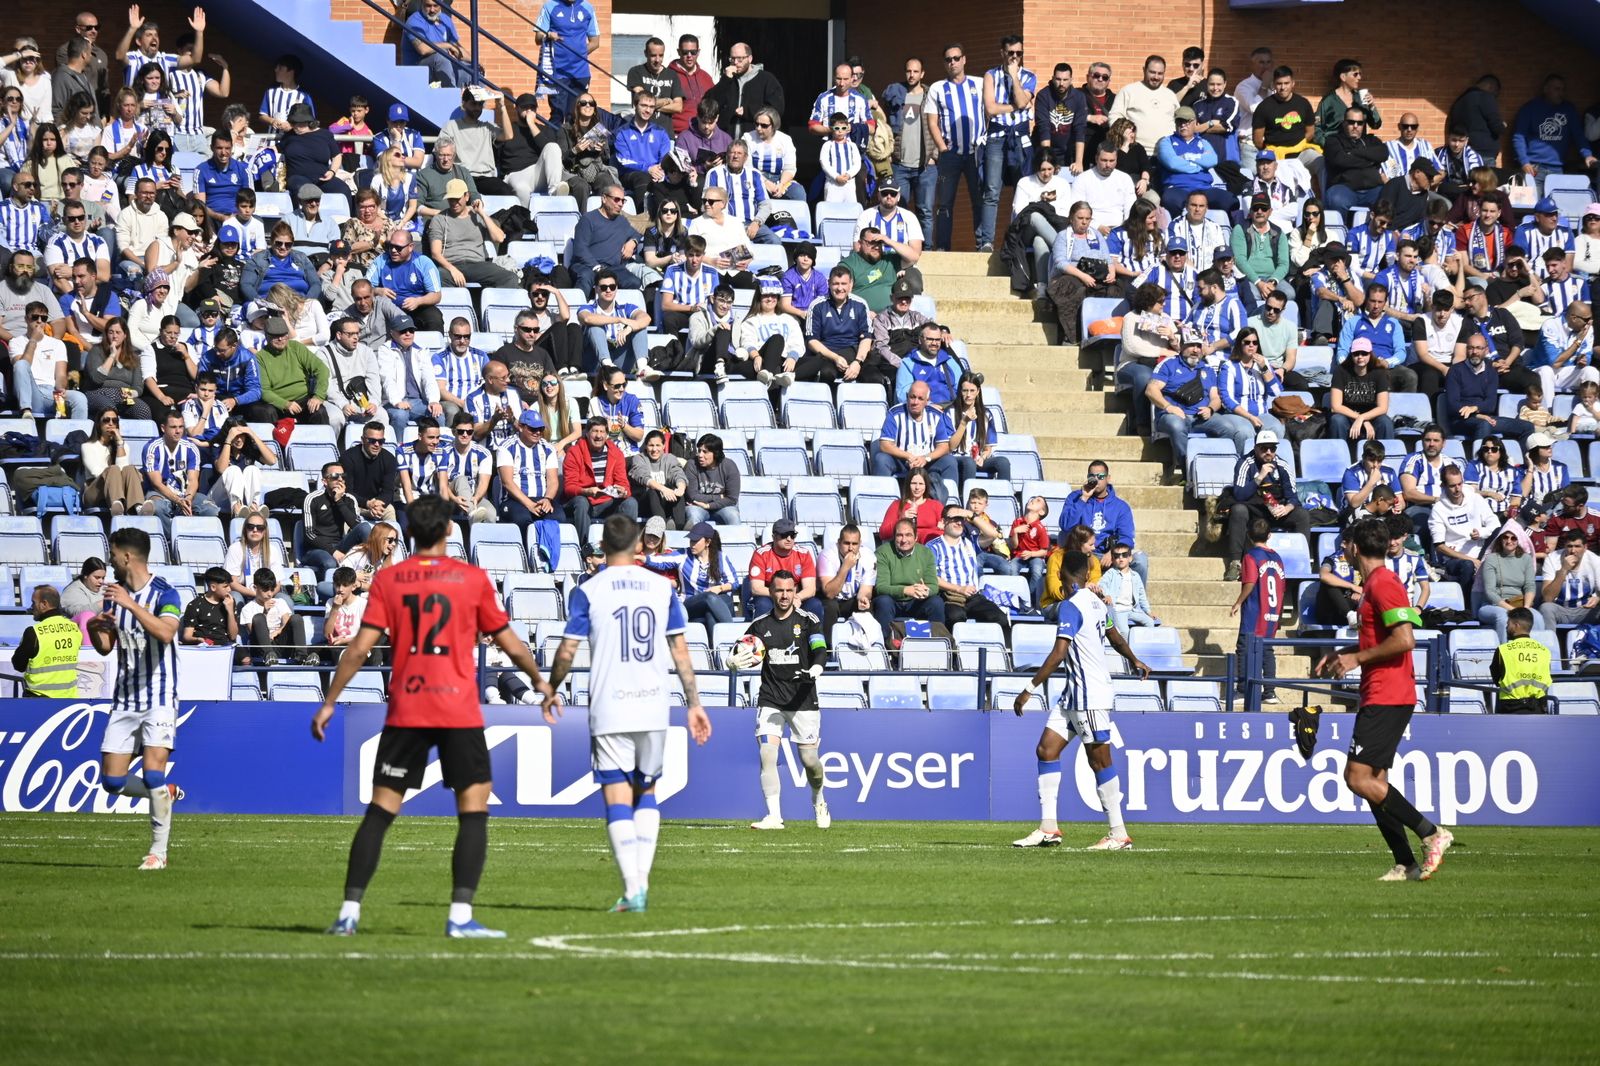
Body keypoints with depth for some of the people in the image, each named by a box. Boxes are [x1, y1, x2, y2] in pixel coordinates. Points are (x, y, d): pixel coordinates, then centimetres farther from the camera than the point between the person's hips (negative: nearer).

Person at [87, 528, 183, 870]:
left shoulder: (164, 593, -11)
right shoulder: (115, 593, 10)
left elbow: (166, 633, -29)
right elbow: (105, 647, 15)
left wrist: (130, 604, -35)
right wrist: (94, 629, -7)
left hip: (159, 698, -7)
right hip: (124, 699, 7)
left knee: (153, 772, -17)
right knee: (112, 782, 1)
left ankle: (159, 851, -7)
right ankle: (166, 794, 28)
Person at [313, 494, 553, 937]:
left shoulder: (387, 580, 3)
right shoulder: (473, 579, 1)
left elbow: (360, 647, -3)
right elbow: (509, 643, 8)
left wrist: (330, 701, 4)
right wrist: (541, 682, 24)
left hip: (404, 712, 2)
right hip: (459, 713, -2)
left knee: (380, 811, 7)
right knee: (474, 810, 3)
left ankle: (349, 912, 1)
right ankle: (460, 916, -9)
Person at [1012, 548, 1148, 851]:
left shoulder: (1071, 607, -16)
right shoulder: (1096, 602, 11)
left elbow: (1059, 653, -23)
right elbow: (1115, 637, 28)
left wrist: (1030, 689, -21)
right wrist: (1133, 660, 47)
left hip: (1090, 695, -9)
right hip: (1075, 694, 9)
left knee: (1100, 761, -4)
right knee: (1046, 749, 5)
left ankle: (1118, 834, 1)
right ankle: (1048, 828, 3)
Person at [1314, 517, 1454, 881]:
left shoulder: (1382, 584, -14)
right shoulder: (1374, 582, 18)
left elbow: (1404, 639, -23)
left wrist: (1357, 658, -15)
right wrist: (1342, 653, 19)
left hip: (1386, 698, -11)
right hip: (1379, 697, 11)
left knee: (1358, 777, -14)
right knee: (1373, 782, 8)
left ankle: (1431, 833, -12)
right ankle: (1406, 864, 7)